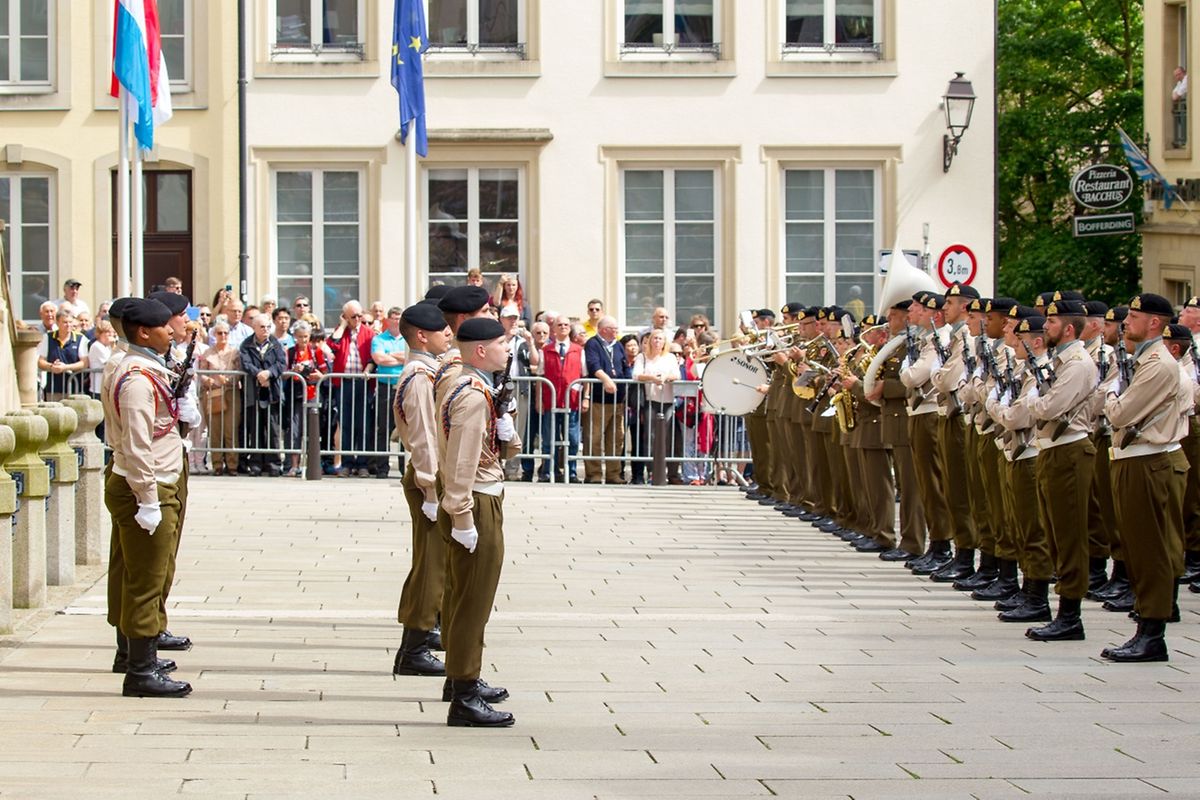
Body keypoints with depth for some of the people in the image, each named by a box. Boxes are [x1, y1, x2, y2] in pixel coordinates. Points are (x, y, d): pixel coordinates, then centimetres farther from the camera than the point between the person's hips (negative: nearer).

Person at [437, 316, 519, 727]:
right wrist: (463, 520, -26)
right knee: (472, 602, -7)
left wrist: (504, 430, -5)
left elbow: (508, 449, 17)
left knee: (466, 600, 20)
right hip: (477, 507, -11)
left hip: (485, 502, 11)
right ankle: (465, 701, -5)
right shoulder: (472, 397, -20)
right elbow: (460, 464, -25)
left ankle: (467, 682, 33)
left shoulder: (478, 390, 13)